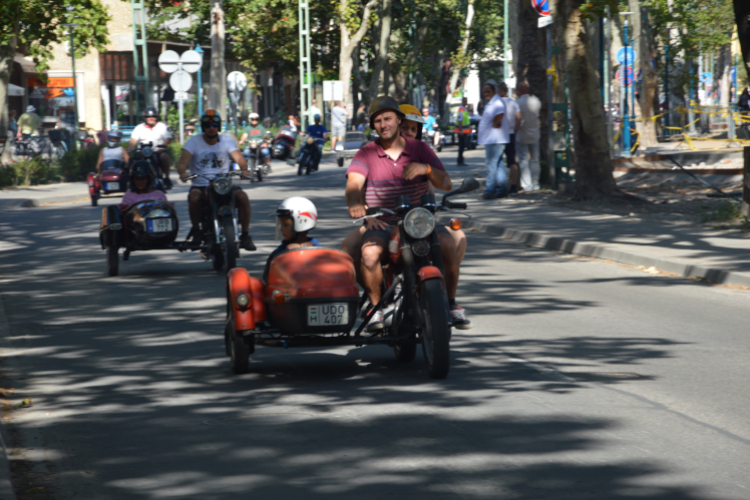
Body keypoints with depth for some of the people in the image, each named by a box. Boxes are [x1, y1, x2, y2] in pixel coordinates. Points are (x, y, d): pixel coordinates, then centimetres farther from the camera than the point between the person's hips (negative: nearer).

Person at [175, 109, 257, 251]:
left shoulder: (227, 141, 6)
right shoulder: (194, 141, 2)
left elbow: (238, 158, -11)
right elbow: (183, 160, -14)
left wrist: (244, 169, -35)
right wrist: (182, 172, -38)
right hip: (200, 185, -1)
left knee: (242, 196, -26)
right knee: (194, 197, -34)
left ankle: (245, 235, -11)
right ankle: (196, 231, -10)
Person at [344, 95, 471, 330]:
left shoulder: (419, 149, 9)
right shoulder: (366, 153, 7)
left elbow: (446, 184, 2)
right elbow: (353, 183, -11)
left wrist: (426, 169, -20)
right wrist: (355, 204, -34)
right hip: (381, 224, -1)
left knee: (447, 244, -28)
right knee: (368, 253, -33)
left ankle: (451, 302, -9)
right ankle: (376, 307, -11)